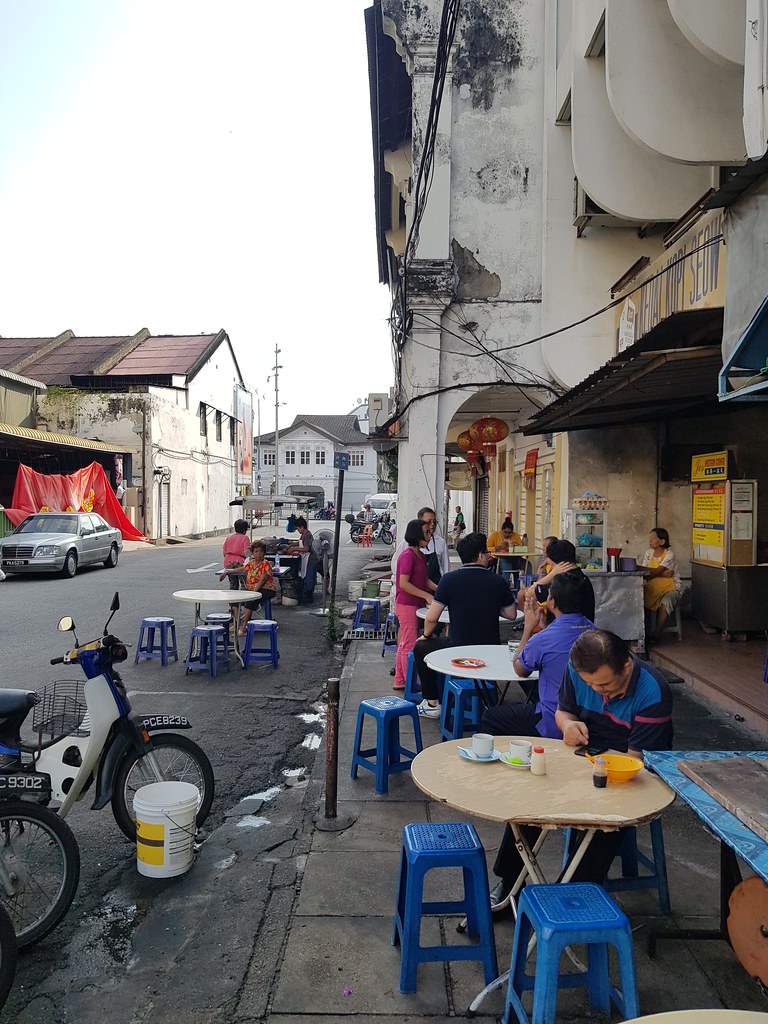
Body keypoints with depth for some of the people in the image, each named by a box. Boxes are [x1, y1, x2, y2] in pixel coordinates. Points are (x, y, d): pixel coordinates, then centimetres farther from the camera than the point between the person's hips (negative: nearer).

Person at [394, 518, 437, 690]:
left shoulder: (421, 555, 11)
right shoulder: (407, 555, -18)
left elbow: (425, 580, 16)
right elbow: (404, 583, -23)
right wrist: (427, 595, -23)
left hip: (416, 605, 10)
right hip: (406, 605, -10)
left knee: (405, 644, 15)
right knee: (410, 645, -2)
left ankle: (399, 681, 25)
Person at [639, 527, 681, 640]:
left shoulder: (669, 554, -9)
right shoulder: (649, 553, 7)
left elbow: (657, 571, -23)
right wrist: (663, 573, -18)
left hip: (670, 588, -4)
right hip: (652, 588, 5)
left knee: (665, 603, -35)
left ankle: (656, 633, -26)